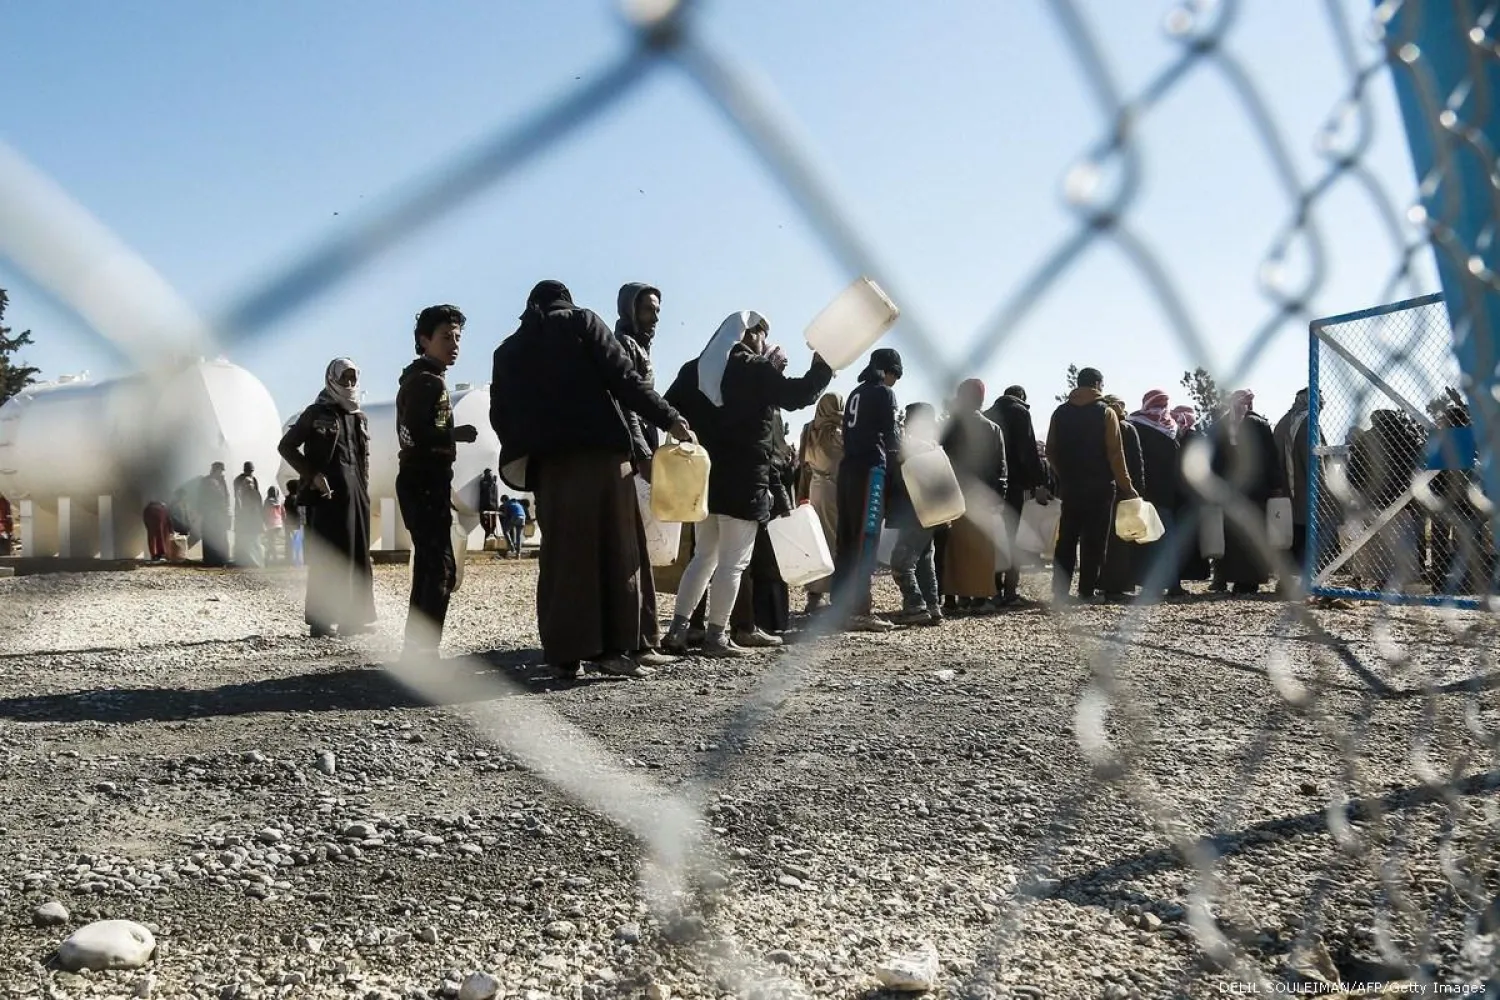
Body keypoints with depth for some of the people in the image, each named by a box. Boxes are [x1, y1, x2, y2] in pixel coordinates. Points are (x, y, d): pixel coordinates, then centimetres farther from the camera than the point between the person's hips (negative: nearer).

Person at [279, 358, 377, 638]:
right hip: (327, 494, -6)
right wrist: (312, 475, -9)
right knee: (326, 558, -6)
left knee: (358, 557, 6)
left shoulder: (359, 418, 17)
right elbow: (286, 446, -1)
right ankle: (321, 620, -2)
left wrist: (364, 487, 12)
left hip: (356, 495, 6)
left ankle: (355, 616, 13)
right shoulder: (316, 414, 0)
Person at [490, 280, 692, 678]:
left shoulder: (508, 350, 19)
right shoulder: (582, 322, 7)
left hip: (549, 464, 4)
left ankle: (566, 652, 3)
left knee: (563, 555, 5)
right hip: (601, 453, -4)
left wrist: (526, 454, 22)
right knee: (616, 548, 1)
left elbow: (500, 415, 14)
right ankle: (616, 645, -2)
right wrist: (668, 418, -2)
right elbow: (622, 378, -4)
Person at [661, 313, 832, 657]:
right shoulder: (755, 369, -7)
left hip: (706, 474, 7)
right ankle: (716, 636, -1)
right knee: (732, 562, -2)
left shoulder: (701, 368, 13)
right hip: (744, 479, -7)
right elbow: (799, 394, -10)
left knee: (704, 556, 14)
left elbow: (672, 406, 13)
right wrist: (823, 365, 4)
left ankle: (678, 630, 10)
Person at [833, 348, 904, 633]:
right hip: (870, 469, -8)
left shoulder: (855, 394, 19)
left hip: (848, 468, 8)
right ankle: (858, 611, -13)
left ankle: (841, 606, 9)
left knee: (847, 539, 8)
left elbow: (851, 433, 14)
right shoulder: (884, 393, -1)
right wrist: (896, 468, 9)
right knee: (865, 540, -10)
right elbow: (890, 435, -5)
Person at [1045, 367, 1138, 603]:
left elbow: (1051, 451, 8)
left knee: (1066, 539, 8)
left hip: (1069, 486, 4)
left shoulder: (1060, 413, 6)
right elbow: (1115, 454, -9)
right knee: (1094, 541, 2)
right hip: (1099, 486, -3)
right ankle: (1086, 592, 1)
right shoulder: (1106, 413, -5)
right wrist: (1126, 486, -4)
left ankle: (1060, 591, 4)